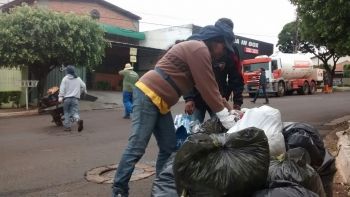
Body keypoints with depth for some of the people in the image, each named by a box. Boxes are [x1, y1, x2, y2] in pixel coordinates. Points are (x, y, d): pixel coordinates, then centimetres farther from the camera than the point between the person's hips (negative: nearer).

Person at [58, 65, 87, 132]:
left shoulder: (65, 78, 3)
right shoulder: (78, 79, 11)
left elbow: (62, 88, -4)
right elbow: (83, 86, 17)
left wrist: (60, 97, -7)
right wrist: (84, 91, 37)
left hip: (67, 98, -1)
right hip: (75, 98, 1)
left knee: (67, 113, 10)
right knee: (75, 112, -3)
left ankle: (67, 126, 9)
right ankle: (78, 119, -34)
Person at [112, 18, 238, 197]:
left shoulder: (197, 51, 19)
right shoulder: (199, 49, -13)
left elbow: (204, 86, 17)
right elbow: (208, 88, -16)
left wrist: (225, 108, 14)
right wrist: (226, 119, -11)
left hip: (160, 101, 11)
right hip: (149, 94, -11)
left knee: (169, 147, 9)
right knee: (137, 147, -8)